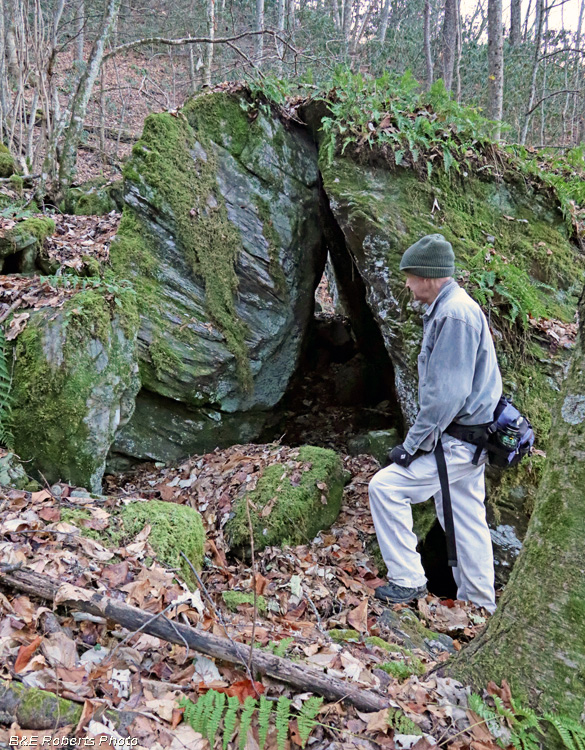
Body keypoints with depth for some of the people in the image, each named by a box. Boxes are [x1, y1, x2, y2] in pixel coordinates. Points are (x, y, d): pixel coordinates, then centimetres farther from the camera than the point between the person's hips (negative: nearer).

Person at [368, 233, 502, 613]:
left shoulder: (454, 314, -21)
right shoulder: (450, 309, 12)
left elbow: (447, 395, -25)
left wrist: (412, 445, -18)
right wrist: (420, 439, 17)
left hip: (456, 445, -10)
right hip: (470, 440, 10)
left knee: (386, 486, -7)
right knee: (467, 521, 17)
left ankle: (408, 581, 4)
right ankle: (480, 604, 31)